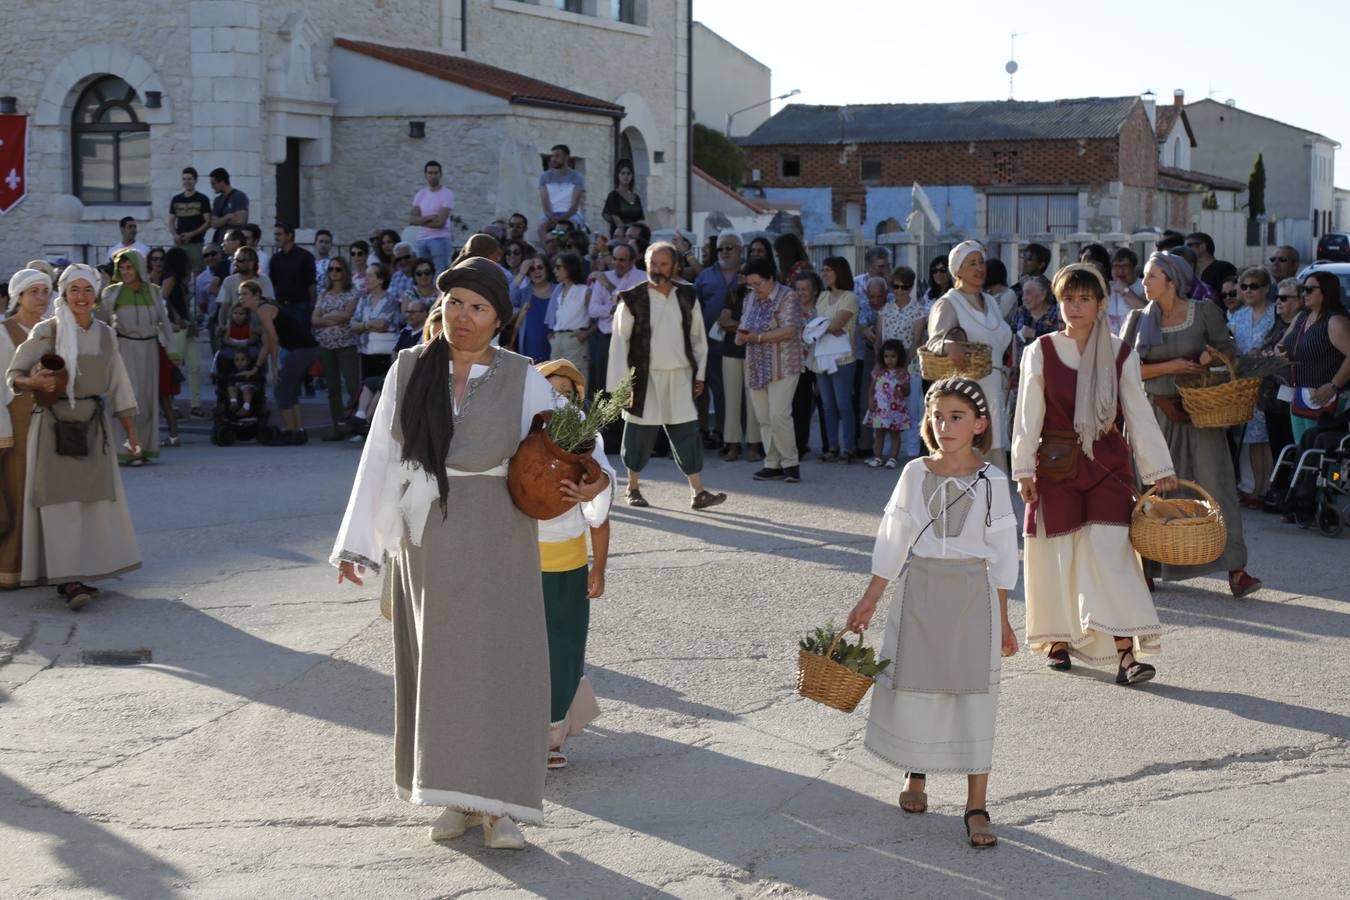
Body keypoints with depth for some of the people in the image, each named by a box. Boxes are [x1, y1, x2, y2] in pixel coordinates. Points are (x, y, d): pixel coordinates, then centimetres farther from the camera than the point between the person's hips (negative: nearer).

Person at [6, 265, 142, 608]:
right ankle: (68, 579, -14)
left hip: (93, 426, 4)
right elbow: (13, 375, -2)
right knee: (60, 500, -9)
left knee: (92, 499, 4)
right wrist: (35, 382, -25)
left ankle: (81, 573, 16)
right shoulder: (46, 331, -3)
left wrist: (131, 432, 12)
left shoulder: (105, 334, 9)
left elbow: (118, 386, 13)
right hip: (54, 424, -4)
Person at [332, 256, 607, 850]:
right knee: (439, 665, 7)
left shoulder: (522, 380, -3)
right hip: (426, 541, 2)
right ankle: (457, 796, 18)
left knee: (500, 662, -4)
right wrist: (357, 543, -2)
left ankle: (497, 805, 2)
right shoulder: (409, 370, 1)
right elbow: (380, 458, 2)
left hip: (497, 540, -2)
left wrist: (591, 484, -23)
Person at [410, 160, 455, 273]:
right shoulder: (420, 194, 13)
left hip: (440, 239, -6)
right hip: (421, 240, 6)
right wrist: (430, 217, -13)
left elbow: (440, 222, -13)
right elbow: (411, 219, 2)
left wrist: (421, 220, 0)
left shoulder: (447, 194, -5)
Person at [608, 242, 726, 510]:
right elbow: (619, 341, -4)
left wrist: (699, 374, 8)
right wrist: (621, 382, -9)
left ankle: (698, 492, -2)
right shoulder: (633, 299, -5)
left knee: (688, 433, -2)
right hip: (645, 378, -3)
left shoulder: (687, 296, 6)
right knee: (641, 434, 6)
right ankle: (633, 488, 22)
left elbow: (698, 337, 11)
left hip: (680, 377, 3)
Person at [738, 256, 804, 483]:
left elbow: (789, 330, -18)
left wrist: (757, 337, -21)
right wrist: (741, 334, -3)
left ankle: (790, 463, -3)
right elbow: (744, 324, 21)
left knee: (779, 415, -13)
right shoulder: (751, 298, 14)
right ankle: (772, 464, 13)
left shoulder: (787, 297, -8)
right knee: (763, 418, 6)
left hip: (782, 367, -7)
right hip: (757, 367, 7)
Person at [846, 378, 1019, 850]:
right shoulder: (915, 473, -1)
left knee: (973, 696, -2)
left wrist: (1002, 619, 3)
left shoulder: (991, 482, -4)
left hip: (973, 596, -2)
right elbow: (892, 540, 6)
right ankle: (915, 775, 34)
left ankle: (976, 807, 3)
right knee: (913, 687, 9)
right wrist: (869, 600, 6)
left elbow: (1002, 554, 2)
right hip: (920, 589, 2)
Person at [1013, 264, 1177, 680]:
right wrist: (1023, 470, -2)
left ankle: (1126, 651, -14)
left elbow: (1139, 414, 4)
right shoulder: (1041, 351, 1)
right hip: (1055, 466, 0)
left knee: (1111, 552, -10)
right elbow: (1028, 415, 2)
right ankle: (1058, 640, 22)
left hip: (1108, 465, 0)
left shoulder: (1120, 354, 2)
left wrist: (1161, 470, 1)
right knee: (1056, 553, 5)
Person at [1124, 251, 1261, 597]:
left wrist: (1212, 355, -13)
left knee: (1216, 483, -8)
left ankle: (1236, 570, -7)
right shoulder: (1139, 319, 3)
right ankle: (1146, 568, 18)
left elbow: (1226, 348, 10)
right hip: (1155, 411, 2)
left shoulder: (1204, 312, 0)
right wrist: (1169, 367, -12)